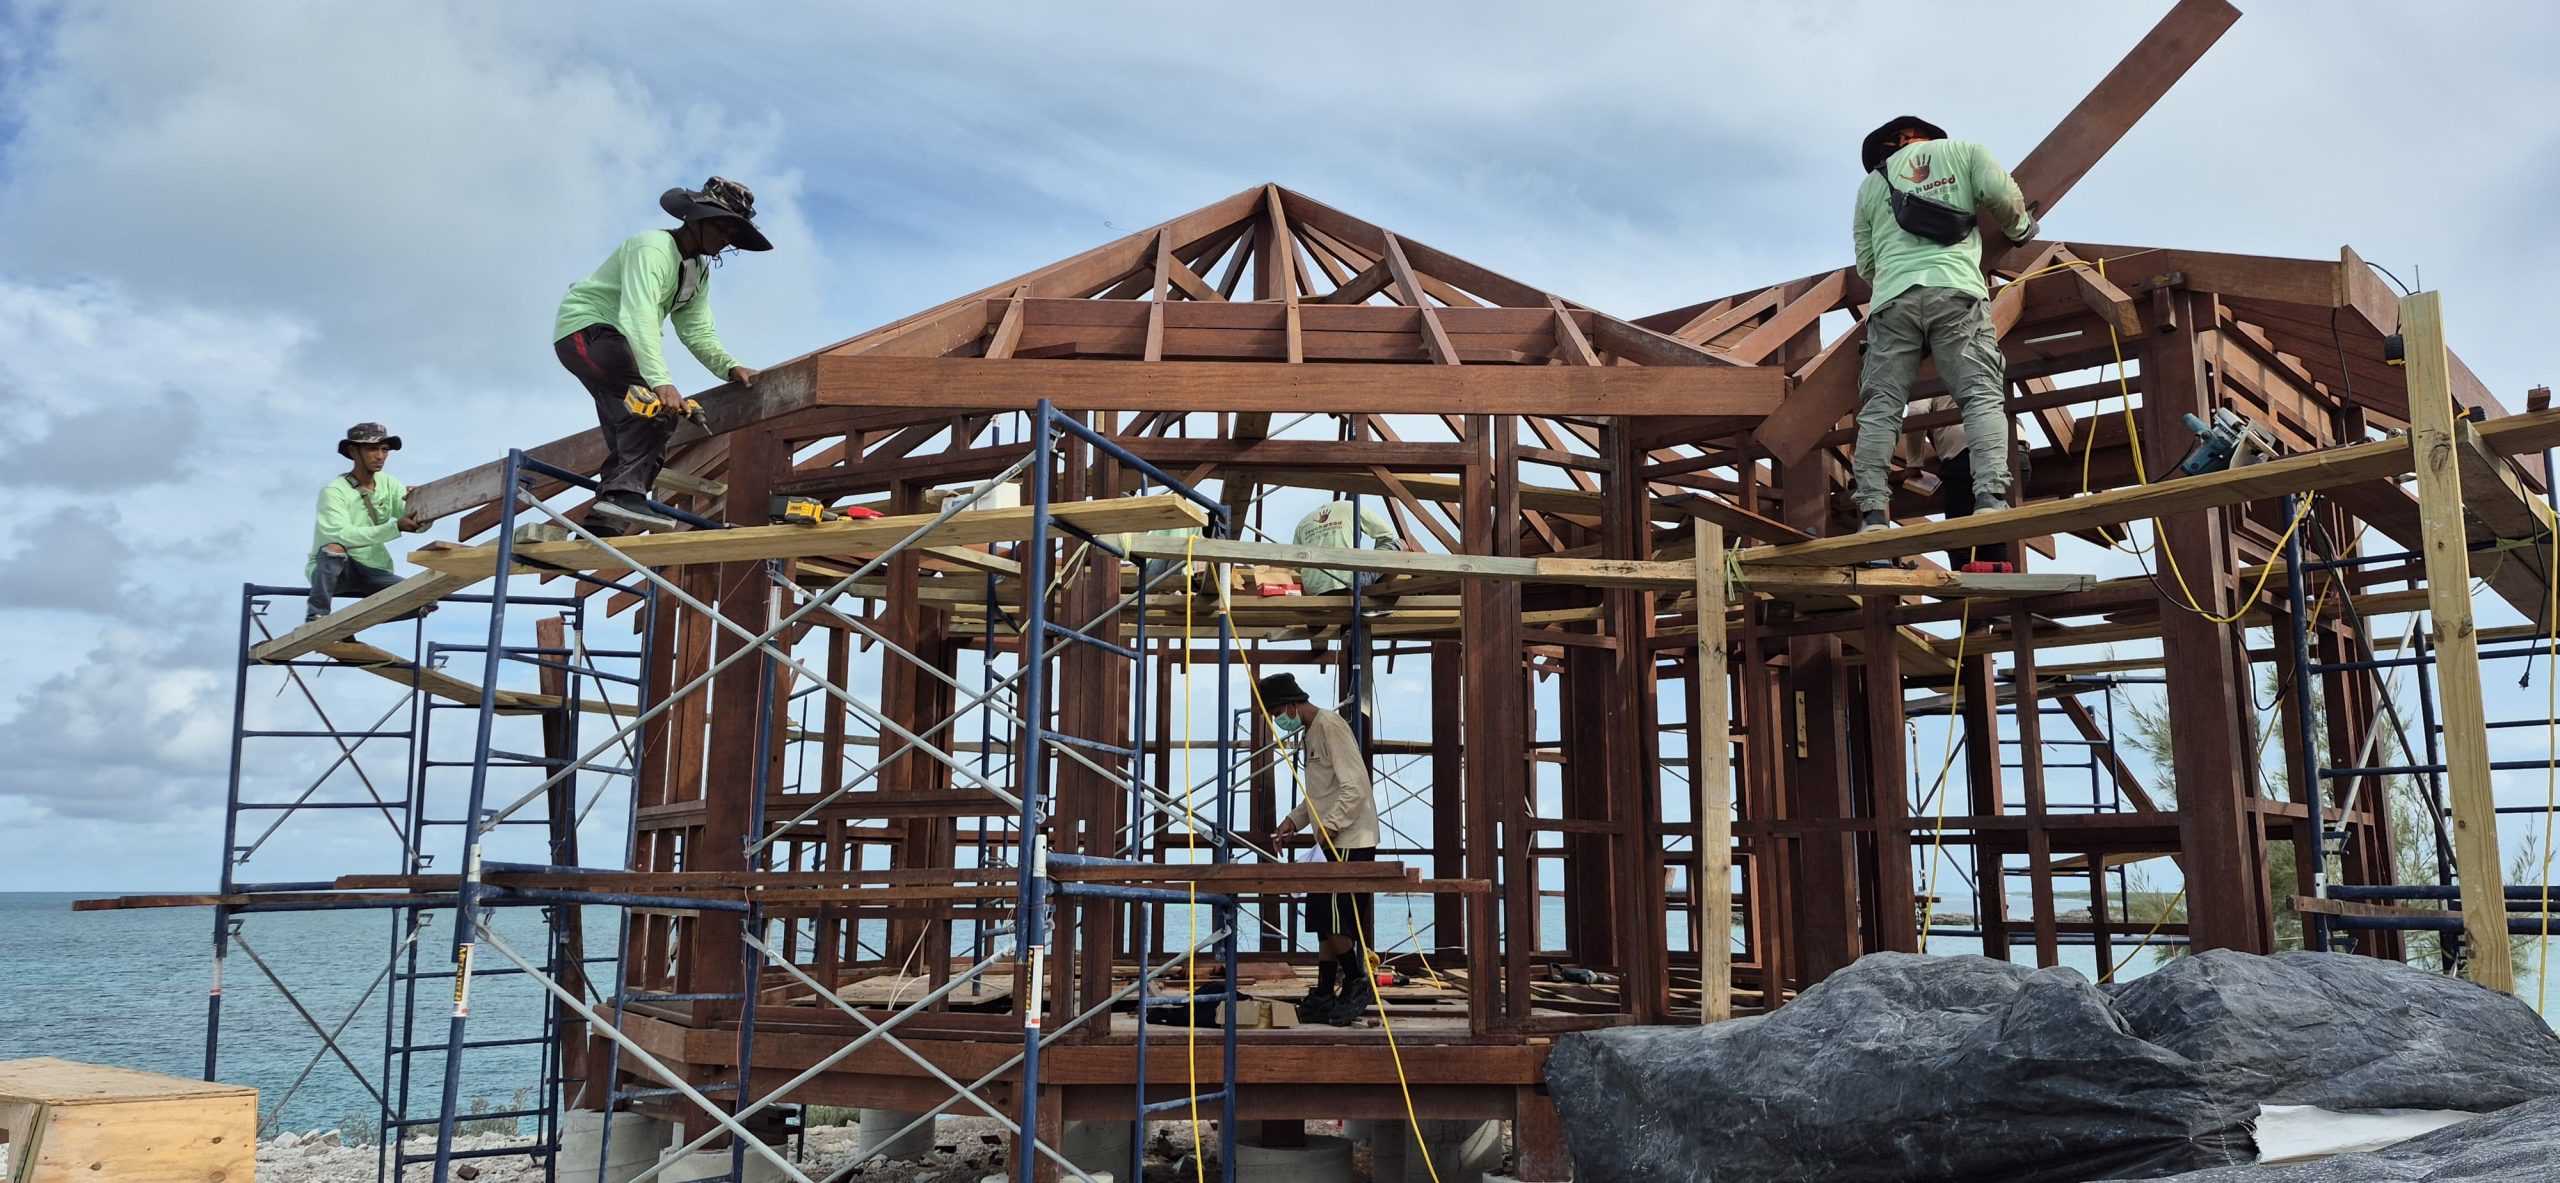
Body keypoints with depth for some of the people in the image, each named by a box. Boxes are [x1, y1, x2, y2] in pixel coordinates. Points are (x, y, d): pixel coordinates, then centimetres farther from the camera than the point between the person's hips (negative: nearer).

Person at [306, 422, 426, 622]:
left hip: (373, 571, 4)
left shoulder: (389, 484, -1)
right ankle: (316, 618, -20)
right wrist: (396, 527, -42)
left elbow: (420, 524, -13)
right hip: (333, 569, -4)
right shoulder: (334, 491, -16)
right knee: (334, 548, -38)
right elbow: (342, 534, -32)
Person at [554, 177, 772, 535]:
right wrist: (660, 381, -47)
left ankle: (601, 526, 9)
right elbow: (639, 316, -35)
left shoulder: (699, 271, 10)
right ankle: (625, 493, -35)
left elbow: (697, 331, 6)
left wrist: (730, 367, -13)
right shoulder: (653, 247, -21)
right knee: (660, 404, -29)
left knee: (631, 437, 6)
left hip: (613, 342, 10)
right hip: (585, 327, -10)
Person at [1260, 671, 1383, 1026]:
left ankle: (1357, 984, 3)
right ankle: (1325, 994, 15)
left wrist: (1331, 824, -23)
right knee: (1324, 920, 10)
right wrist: (1293, 821, 10)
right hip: (1330, 841, 10)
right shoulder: (1308, 733, 17)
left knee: (1332, 918, -10)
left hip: (1351, 840, -10)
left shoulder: (1330, 726, -14)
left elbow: (1354, 785, -21)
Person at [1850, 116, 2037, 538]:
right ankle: (1990, 495, -23)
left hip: (1891, 299, 2)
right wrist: (2020, 228, 25)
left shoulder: (1871, 183, 28)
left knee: (1880, 406, -3)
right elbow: (2002, 194, 5)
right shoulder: (1961, 151, 22)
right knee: (1981, 394, -6)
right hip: (1955, 289, -2)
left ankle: (1873, 511, -14)